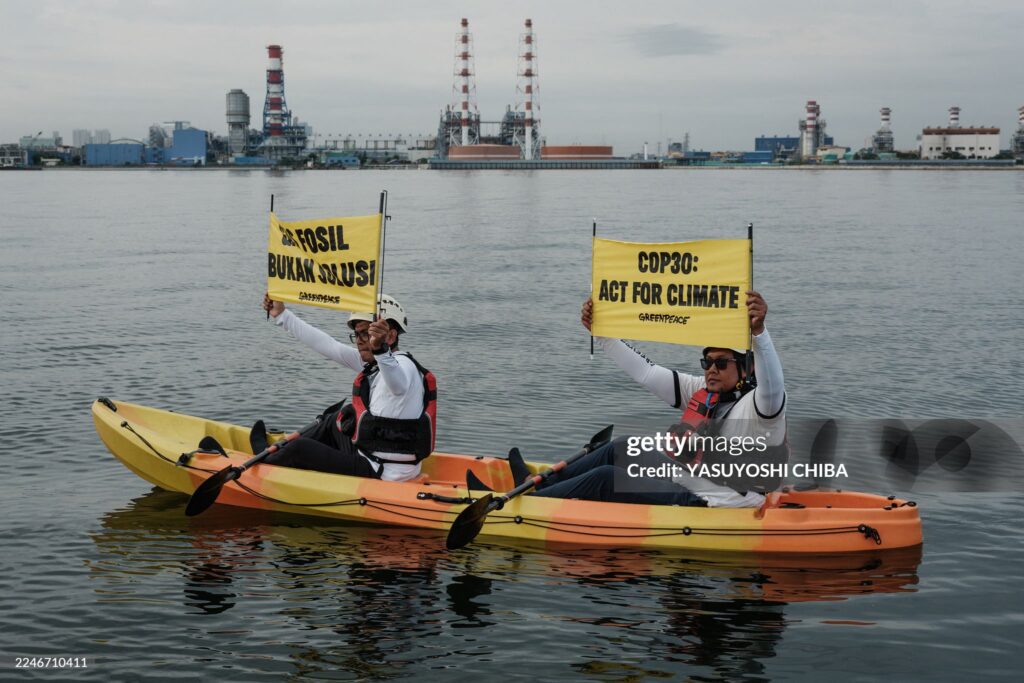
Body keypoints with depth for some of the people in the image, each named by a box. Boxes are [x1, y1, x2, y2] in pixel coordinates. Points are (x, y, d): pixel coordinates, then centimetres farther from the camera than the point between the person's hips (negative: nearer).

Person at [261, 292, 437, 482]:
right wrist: (282, 315, 17)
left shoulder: (403, 365, -20)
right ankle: (277, 454, 41)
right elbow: (327, 345, 15)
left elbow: (397, 383, -46)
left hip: (383, 473, -10)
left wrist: (381, 350, -66)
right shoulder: (372, 362, 10)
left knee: (300, 450, -4)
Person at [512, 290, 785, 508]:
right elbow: (644, 372, 10)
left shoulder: (758, 404, -15)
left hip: (705, 506, -9)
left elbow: (771, 386, -40)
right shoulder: (700, 391, 10)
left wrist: (759, 331, -55)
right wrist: (600, 332, 6)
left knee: (607, 478, -14)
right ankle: (541, 485, 22)